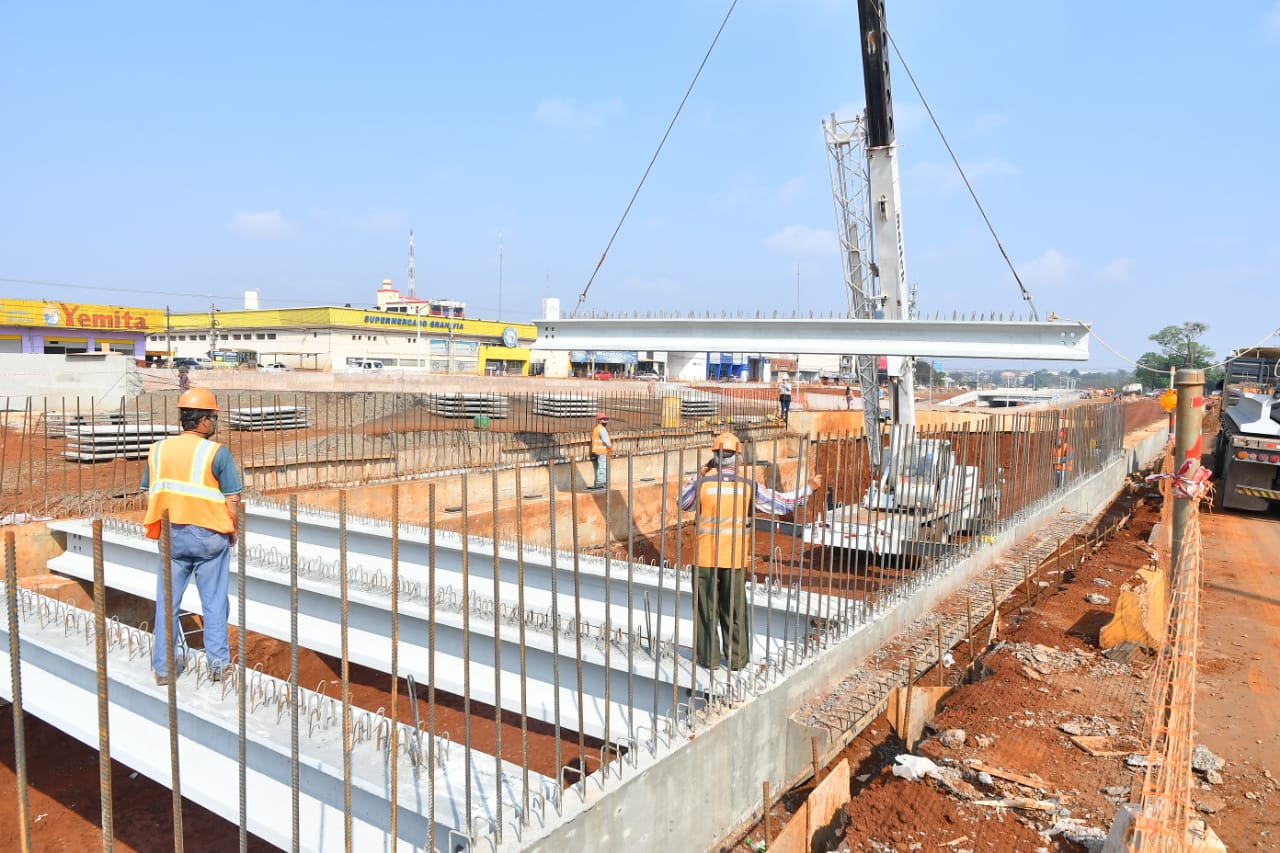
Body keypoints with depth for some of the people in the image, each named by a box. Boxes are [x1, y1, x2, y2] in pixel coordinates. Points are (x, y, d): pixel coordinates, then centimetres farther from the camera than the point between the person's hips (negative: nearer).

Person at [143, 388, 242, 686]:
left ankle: (164, 667, 18)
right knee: (214, 602, 8)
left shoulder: (158, 449, 4)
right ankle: (218, 663, 14)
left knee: (167, 602, 12)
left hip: (171, 535, 4)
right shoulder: (217, 452, -11)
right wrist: (233, 532, 3)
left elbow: (149, 494, 8)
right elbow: (232, 499, -11)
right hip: (208, 535, -4)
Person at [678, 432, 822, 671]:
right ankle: (738, 658, 22)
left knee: (707, 609, 10)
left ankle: (709, 658, 15)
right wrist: (808, 488, 15)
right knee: (735, 610, 13)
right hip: (735, 559, 1)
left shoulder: (702, 484, -9)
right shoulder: (748, 486, -6)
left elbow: (683, 504, 10)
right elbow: (781, 503, 2)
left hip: (706, 557, -1)